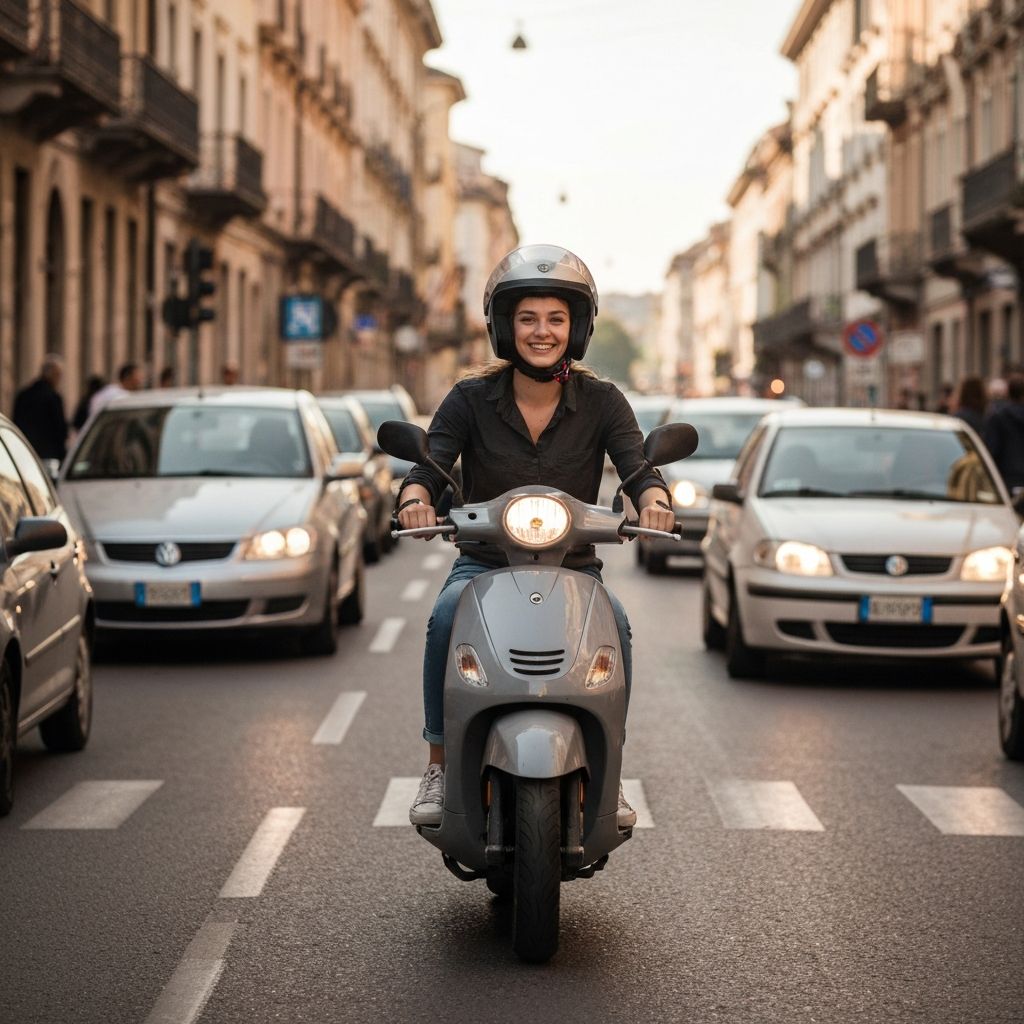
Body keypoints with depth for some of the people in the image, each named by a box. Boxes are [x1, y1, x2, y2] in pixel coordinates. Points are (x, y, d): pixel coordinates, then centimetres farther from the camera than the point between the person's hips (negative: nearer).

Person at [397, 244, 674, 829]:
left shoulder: (601, 402, 2)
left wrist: (654, 501, -35)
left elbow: (638, 467, -10)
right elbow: (430, 465, -9)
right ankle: (440, 765, -21)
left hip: (573, 568, 0)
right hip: (484, 563, 0)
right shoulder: (472, 399, 1)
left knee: (614, 622, -31)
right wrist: (417, 497, -33)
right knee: (448, 615, -33)